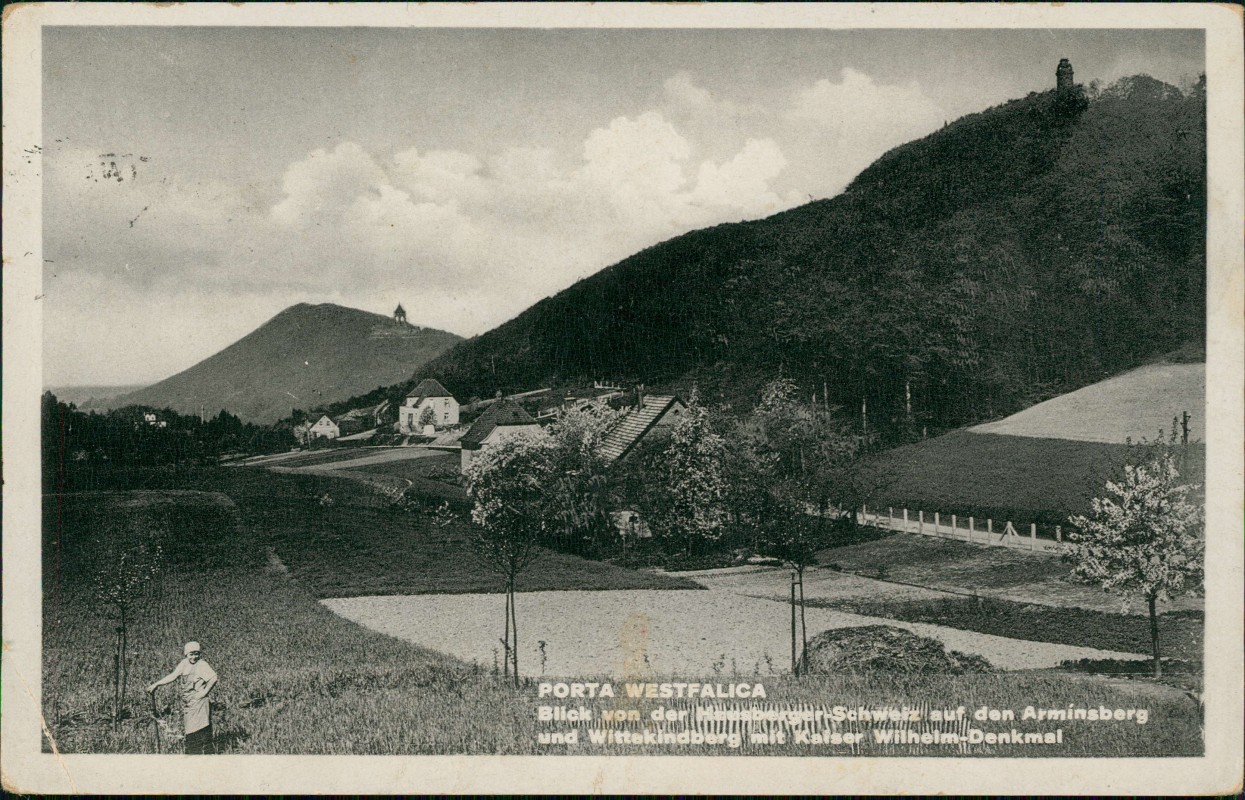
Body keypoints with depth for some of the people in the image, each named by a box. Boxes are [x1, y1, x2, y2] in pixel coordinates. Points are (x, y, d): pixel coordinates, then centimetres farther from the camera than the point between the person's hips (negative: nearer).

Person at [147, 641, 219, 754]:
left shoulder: (202, 665, -11)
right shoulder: (184, 663, 10)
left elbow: (213, 678, -23)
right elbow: (172, 676, 16)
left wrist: (205, 692, -20)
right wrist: (155, 685, 13)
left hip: (199, 703, -7)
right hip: (187, 704, 7)